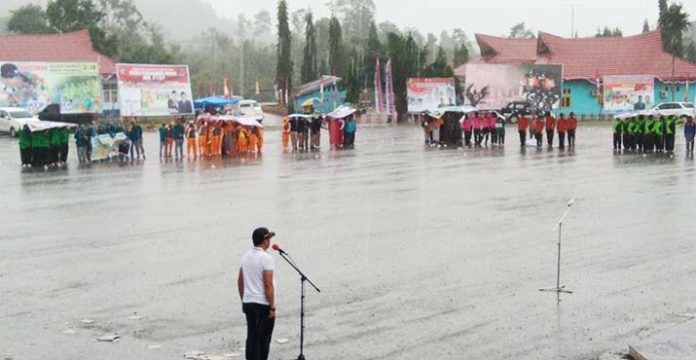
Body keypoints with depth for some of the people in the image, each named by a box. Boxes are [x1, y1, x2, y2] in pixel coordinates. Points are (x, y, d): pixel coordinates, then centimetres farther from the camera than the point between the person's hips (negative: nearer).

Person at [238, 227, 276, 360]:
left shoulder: (246, 256, 9)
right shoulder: (266, 258, -15)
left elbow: (240, 281, 14)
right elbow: (268, 285, -18)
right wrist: (272, 307, -14)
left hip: (248, 303, 7)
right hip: (263, 304, -7)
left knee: (251, 338, 11)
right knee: (263, 340, -1)